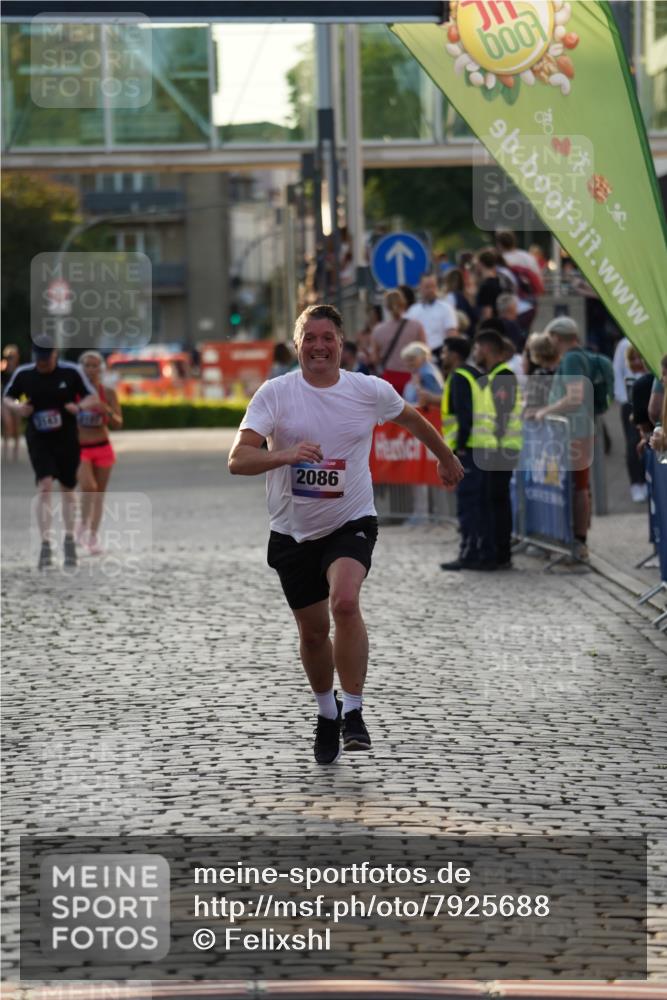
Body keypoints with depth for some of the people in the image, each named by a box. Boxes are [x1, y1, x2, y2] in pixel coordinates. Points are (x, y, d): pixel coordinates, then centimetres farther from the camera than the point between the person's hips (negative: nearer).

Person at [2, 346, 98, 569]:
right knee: (45, 486, -17)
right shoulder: (23, 374, -5)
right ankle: (45, 544, -19)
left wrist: (79, 406, -23)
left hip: (67, 438, 1)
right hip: (38, 439, -1)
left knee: (67, 490, 15)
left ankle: (69, 539, 34)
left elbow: (93, 398, -2)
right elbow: (7, 396, 10)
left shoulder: (72, 372, -8)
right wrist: (17, 407, -13)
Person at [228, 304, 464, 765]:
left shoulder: (370, 391, -5)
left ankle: (353, 712, -18)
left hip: (351, 523, -1)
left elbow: (412, 418, 18)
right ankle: (327, 712, 39)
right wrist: (285, 455, -39)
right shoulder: (275, 393, -10)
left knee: (345, 602, -28)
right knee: (313, 631, 12)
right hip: (293, 531, 1)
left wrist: (447, 459, 31)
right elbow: (238, 459, -21)